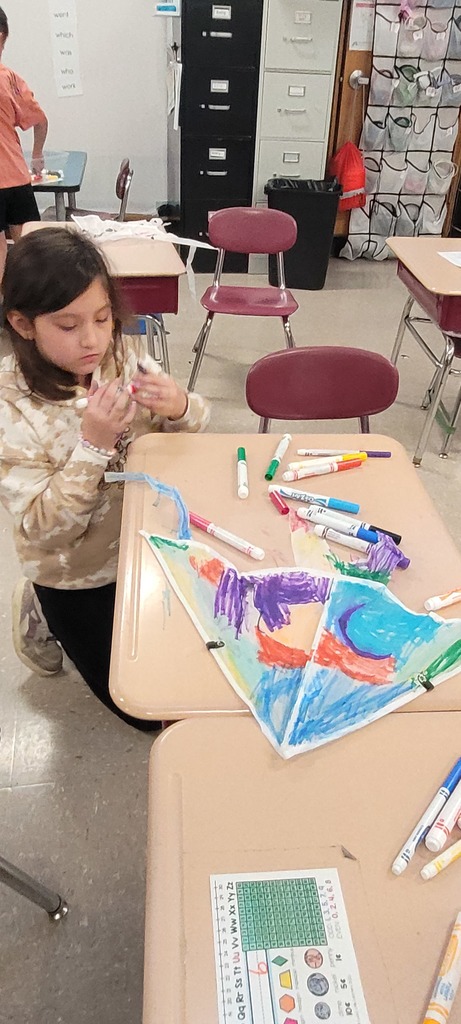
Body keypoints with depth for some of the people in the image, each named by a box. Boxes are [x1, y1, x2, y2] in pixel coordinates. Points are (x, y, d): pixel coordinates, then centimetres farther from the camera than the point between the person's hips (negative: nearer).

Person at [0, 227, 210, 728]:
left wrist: (178, 407, -28)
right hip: (79, 578, -4)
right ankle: (45, 614, 24)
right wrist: (92, 443, -36)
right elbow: (43, 528, -24)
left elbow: (195, 428, -4)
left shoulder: (124, 354, -14)